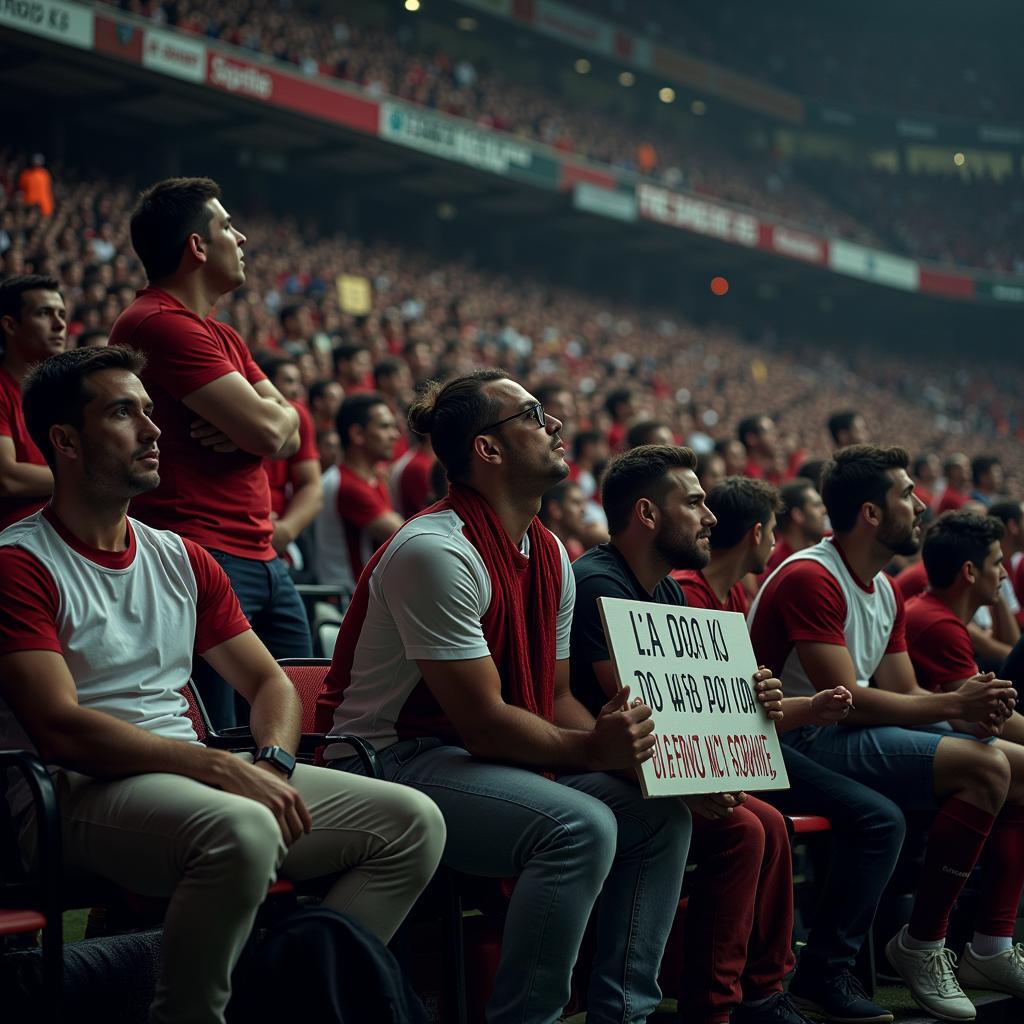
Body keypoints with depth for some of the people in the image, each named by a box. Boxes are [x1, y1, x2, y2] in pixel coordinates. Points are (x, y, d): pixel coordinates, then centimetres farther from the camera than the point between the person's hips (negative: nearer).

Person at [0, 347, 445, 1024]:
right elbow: (61, 730, -16)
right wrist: (220, 766, -22)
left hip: (194, 777, 8)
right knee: (240, 829, -38)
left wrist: (272, 764, -6)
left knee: (412, 821, -6)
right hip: (77, 791, -7)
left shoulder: (182, 559, 17)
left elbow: (270, 683, 18)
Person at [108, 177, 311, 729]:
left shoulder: (223, 335, 21)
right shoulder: (161, 324, -12)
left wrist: (256, 421, -7)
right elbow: (266, 429, -17)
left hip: (261, 556, 10)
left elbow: (289, 435, 15)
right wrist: (275, 414, 6)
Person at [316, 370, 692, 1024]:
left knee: (661, 810, -2)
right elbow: (482, 721, -21)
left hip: (492, 759, 10)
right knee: (581, 826, -30)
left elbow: (555, 696, 11)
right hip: (390, 763, -10)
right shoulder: (437, 550, -19)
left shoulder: (551, 556, 10)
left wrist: (629, 745, -6)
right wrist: (592, 751, -23)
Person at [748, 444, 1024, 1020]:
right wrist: (954, 705, -16)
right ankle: (921, 944, -14)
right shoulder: (809, 579, -16)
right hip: (807, 743, -10)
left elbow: (905, 694, 10)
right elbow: (848, 701, -22)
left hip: (859, 734, 10)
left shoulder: (886, 591, 15)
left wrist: (972, 706, -10)